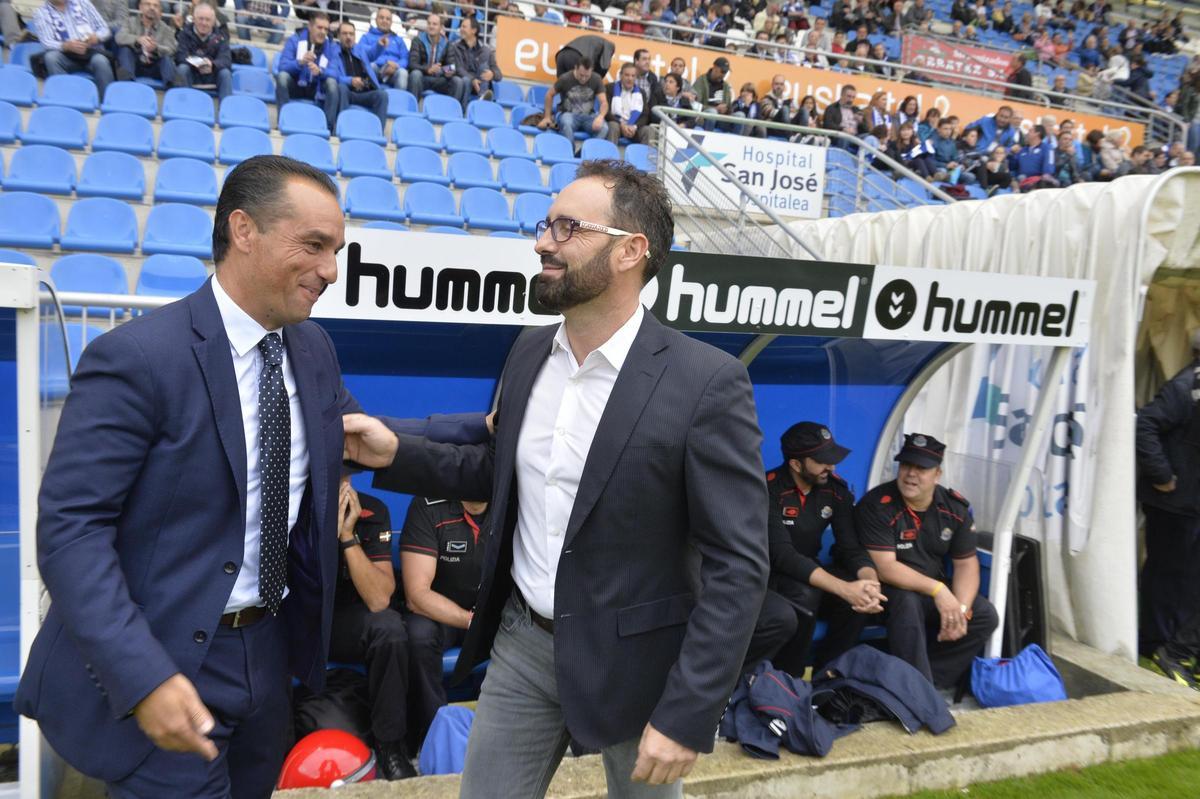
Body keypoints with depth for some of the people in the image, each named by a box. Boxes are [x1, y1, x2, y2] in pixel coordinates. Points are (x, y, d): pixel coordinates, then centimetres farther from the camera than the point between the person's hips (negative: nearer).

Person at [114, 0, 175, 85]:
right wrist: (137, 39, -32)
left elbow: (170, 51, -9)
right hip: (135, 65, 1)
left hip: (154, 68, -1)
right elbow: (119, 37, -10)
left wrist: (156, 48, -33)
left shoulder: (166, 29, 7)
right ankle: (127, 81, -46)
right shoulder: (131, 22, 8)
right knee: (125, 48, -25)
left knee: (167, 58, -28)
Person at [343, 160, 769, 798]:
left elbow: (738, 565, -18)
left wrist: (687, 715, -19)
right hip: (522, 642, 5)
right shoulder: (529, 353, 0)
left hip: (631, 660, -4)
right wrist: (398, 455, -1)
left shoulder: (707, 384, -20)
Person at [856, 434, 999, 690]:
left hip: (935, 590, 6)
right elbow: (884, 568, -25)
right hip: (891, 589, -6)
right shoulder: (877, 505, -21)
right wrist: (937, 589, -32)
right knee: (907, 603, -36)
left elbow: (966, 564, -2)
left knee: (985, 615, -11)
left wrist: (961, 609, -19)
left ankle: (924, 680, -10)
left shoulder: (955, 507, -5)